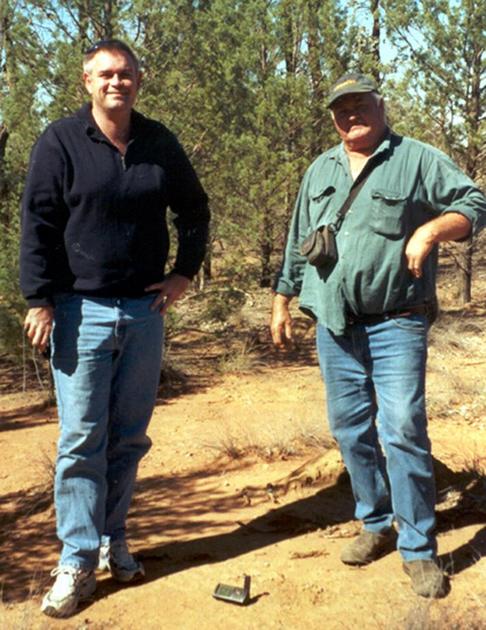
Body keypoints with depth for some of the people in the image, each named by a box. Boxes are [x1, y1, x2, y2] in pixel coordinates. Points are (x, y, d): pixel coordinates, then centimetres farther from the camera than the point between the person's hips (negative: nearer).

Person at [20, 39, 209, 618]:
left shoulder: (160, 144, 7)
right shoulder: (61, 141, -3)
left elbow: (194, 209, 19)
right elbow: (38, 224, -6)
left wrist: (186, 271, 10)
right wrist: (38, 300, -11)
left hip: (145, 310, 4)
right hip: (81, 309, -3)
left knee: (129, 438, 10)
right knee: (82, 439, -2)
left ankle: (112, 542, 24)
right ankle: (78, 560, 8)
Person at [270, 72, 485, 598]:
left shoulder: (418, 160, 2)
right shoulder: (320, 171, 17)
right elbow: (297, 243, 19)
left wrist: (430, 229, -18)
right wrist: (281, 300, 16)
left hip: (396, 325, -5)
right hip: (334, 325, 5)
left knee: (403, 431, -10)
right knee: (351, 430, 9)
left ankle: (419, 548, 2)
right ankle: (376, 524, 26)